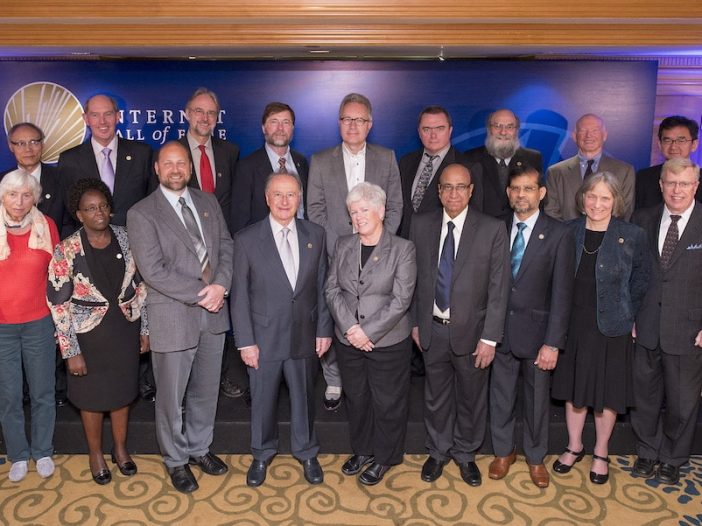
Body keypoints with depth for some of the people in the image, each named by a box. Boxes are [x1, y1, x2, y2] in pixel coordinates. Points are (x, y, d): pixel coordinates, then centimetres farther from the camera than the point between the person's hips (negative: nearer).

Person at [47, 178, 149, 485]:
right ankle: (95, 454, 39)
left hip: (125, 329, 3)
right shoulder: (66, 251, -16)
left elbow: (140, 286, 3)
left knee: (123, 390, 19)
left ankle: (120, 448, 41)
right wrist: (71, 352, -12)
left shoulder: (126, 239, -7)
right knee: (93, 396, 15)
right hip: (89, 334, -3)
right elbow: (58, 305, -13)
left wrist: (144, 329, 4)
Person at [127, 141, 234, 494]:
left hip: (213, 314, 5)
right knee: (171, 396, 11)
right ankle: (176, 460, 33)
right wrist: (202, 293, -17)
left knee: (206, 390, 18)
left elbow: (226, 247, 6)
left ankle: (199, 448, 40)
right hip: (173, 318, -4)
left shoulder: (208, 202, 8)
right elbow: (153, 270, -16)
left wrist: (220, 286, -12)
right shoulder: (141, 214, -9)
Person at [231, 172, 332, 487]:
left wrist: (324, 330, 1)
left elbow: (322, 286, 3)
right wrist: (245, 342, -8)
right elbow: (240, 296, -7)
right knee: (263, 400, 15)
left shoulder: (315, 235, -2)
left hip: (305, 336, 2)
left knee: (304, 397, 18)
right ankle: (262, 455, 39)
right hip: (264, 337, -2)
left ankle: (307, 453, 40)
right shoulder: (246, 240, -9)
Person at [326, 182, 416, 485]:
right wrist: (350, 327, -13)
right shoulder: (343, 246, 4)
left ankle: (384, 458, 31)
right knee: (356, 398, 18)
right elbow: (332, 289, 0)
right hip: (348, 341, 4)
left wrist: (369, 332, -18)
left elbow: (401, 299, -14)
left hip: (388, 342, -4)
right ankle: (362, 450, 40)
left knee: (387, 402, 9)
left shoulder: (402, 249, -9)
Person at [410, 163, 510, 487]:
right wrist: (415, 322, 5)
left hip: (471, 331, -2)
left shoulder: (492, 230, -9)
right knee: (436, 398, 17)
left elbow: (498, 288, -9)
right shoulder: (421, 225, -1)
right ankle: (438, 452, 40)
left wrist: (490, 338, -11)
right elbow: (414, 278, 5)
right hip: (432, 329, 2)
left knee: (471, 399, 15)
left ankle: (465, 454, 39)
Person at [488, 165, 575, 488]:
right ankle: (503, 452, 36)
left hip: (536, 332, -2)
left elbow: (562, 293, -9)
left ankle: (535, 457, 35)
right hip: (500, 331, 2)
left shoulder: (559, 235, -7)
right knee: (500, 397, 14)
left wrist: (553, 343, -12)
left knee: (537, 399, 13)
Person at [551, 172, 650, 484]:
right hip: (573, 327, 2)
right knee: (573, 388, 15)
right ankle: (574, 446, 35)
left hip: (612, 329, -2)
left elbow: (642, 284, 0)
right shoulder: (568, 232, -2)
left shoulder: (632, 236, -7)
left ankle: (601, 453, 33)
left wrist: (632, 318, -6)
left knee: (607, 393, 12)